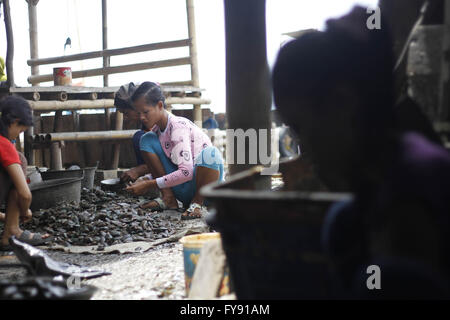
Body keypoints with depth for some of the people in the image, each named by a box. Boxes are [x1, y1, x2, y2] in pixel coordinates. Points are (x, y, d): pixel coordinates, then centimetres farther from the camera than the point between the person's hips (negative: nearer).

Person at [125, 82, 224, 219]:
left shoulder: (178, 126, -20)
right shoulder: (157, 130, 4)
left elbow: (186, 172, -29)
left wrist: (149, 184, -24)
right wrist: (145, 180, -6)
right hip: (182, 190, 7)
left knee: (211, 153, -39)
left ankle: (197, 203, -17)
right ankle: (169, 198, -4)